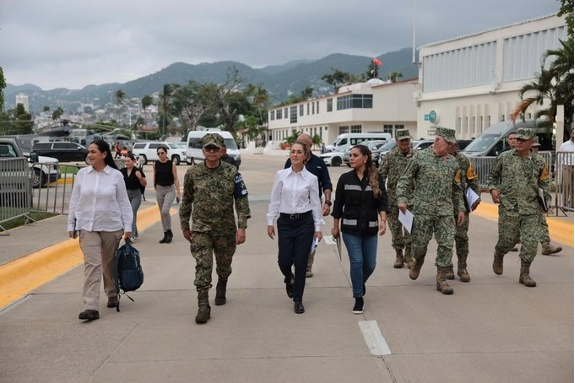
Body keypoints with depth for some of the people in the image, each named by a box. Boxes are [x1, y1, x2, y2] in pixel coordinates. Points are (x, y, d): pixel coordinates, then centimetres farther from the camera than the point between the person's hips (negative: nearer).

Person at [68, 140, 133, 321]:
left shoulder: (116, 175, -4)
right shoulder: (82, 174, 2)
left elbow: (123, 202, -1)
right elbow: (74, 200, 7)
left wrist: (127, 226, -5)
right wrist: (71, 224, 6)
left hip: (111, 226, -1)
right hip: (87, 227, 1)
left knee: (109, 264, 12)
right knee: (92, 264, -8)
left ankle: (112, 295, 36)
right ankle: (91, 307, -11)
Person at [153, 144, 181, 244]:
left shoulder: (171, 164, -9)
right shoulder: (155, 164, 0)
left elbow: (176, 179, -8)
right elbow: (155, 177, 12)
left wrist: (178, 192, -10)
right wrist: (155, 187, 15)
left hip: (170, 189, -4)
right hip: (159, 190, 4)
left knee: (165, 211, -19)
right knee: (162, 213, 8)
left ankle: (169, 232, 0)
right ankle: (166, 234, 18)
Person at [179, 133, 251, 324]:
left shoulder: (232, 173, -6)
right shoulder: (192, 174, -3)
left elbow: (242, 201, -5)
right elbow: (186, 201, 8)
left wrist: (242, 227, -12)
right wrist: (185, 226, 12)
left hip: (226, 229, 1)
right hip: (201, 229, -1)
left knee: (224, 265, 17)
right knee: (203, 267, -10)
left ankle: (221, 289, 46)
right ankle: (203, 306, -6)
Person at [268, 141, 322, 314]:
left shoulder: (311, 178, -3)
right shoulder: (281, 175, -1)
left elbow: (315, 204, 2)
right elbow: (274, 200, 3)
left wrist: (318, 227, 1)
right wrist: (270, 222, 1)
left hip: (305, 222, -1)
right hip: (285, 222, 1)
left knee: (301, 262, 1)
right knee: (284, 260, 0)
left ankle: (298, 300, 15)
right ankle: (289, 278, 38)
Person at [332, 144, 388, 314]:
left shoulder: (377, 178, 0)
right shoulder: (345, 178, 0)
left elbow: (382, 202, -4)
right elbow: (338, 204, 4)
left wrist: (383, 220, -21)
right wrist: (335, 227, 5)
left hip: (370, 228, 1)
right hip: (350, 228, -1)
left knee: (370, 264, 7)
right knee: (356, 261, -7)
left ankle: (360, 283, 39)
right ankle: (358, 298, 7)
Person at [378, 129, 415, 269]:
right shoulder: (389, 156, 0)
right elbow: (381, 175, 0)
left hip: (412, 197, 0)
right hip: (393, 197, 0)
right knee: (395, 227, 6)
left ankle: (408, 254, 14)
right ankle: (398, 255, 19)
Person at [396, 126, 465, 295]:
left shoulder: (452, 161, 9)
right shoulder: (420, 157, -3)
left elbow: (456, 189, 18)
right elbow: (404, 180, 0)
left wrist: (460, 208, 15)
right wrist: (402, 199, -12)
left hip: (445, 212, 3)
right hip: (423, 210, -3)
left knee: (446, 245, -2)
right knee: (420, 243, 5)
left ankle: (441, 279, 8)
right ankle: (418, 261, 38)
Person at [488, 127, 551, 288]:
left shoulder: (539, 161, 5)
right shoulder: (505, 157, 2)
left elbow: (544, 184, 15)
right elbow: (493, 175, 14)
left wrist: (547, 201, 7)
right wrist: (493, 189, -2)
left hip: (532, 209, 1)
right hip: (509, 208, -1)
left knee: (531, 241, -4)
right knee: (508, 239, 5)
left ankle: (525, 273, 10)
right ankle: (498, 255, 39)